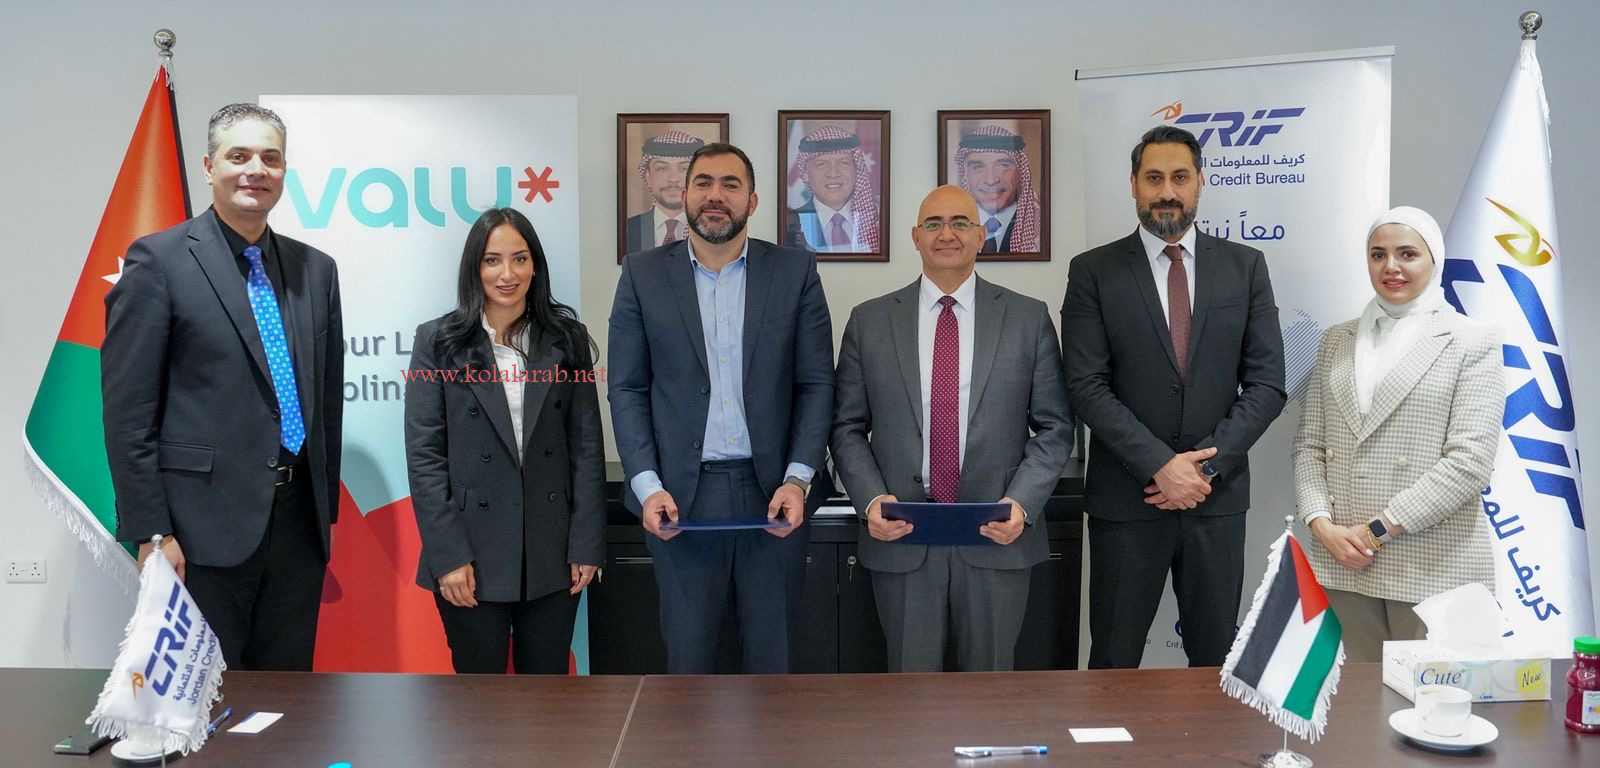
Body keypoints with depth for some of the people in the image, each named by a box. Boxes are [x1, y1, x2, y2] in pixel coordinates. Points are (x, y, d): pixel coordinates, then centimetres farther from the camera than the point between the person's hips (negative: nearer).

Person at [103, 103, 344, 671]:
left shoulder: (316, 269, 11)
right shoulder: (158, 260, -4)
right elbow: (127, 410, -7)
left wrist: (326, 511, 12)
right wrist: (151, 533, -11)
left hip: (298, 520, 5)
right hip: (204, 525, -5)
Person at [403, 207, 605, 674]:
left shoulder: (567, 338, 4)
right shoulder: (437, 342, -1)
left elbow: (587, 447, 3)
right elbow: (424, 455, -4)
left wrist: (586, 544, -2)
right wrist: (448, 556, -10)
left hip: (552, 555, 2)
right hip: (471, 554, -1)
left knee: (548, 676, 11)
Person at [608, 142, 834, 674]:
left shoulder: (796, 271, 4)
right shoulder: (643, 275, 4)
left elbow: (817, 384, 3)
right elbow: (627, 389, 3)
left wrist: (797, 480, -8)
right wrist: (647, 486, -8)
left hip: (773, 493, 0)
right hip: (679, 496, 0)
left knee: (774, 657, 10)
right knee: (687, 656, 9)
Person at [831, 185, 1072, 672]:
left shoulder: (1029, 319, 3)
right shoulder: (869, 322, 4)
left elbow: (1054, 427, 2)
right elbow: (848, 427, 6)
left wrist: (1021, 503, -11)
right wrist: (870, 499, -10)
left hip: (998, 539, 0)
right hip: (900, 540, 0)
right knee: (910, 679, 12)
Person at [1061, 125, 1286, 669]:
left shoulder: (1245, 267, 6)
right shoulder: (1093, 272, 0)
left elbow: (1266, 383, 1)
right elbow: (1087, 387, -8)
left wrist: (1208, 465, -10)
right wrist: (1161, 466, -15)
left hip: (1217, 499, 2)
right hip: (1125, 501, -2)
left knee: (1216, 660, 12)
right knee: (1114, 662, 7)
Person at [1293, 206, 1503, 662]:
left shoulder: (1473, 343, 0)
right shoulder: (1337, 341, 13)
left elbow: (1469, 461, -9)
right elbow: (1309, 443, 10)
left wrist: (1377, 530, -13)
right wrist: (1322, 524, -5)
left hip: (1433, 568, -3)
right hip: (1344, 559, 4)